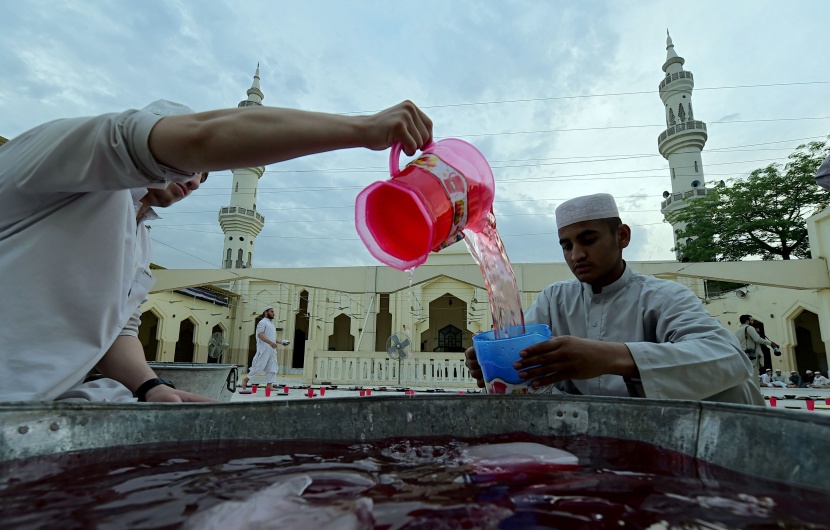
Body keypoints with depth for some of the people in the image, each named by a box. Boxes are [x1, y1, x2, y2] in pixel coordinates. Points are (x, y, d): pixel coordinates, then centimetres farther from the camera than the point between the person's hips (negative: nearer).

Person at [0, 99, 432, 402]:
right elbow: (200, 137, -26)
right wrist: (363, 129, -28)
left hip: (44, 399, 9)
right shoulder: (70, 140, -7)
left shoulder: (137, 240, 20)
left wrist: (149, 387, -6)